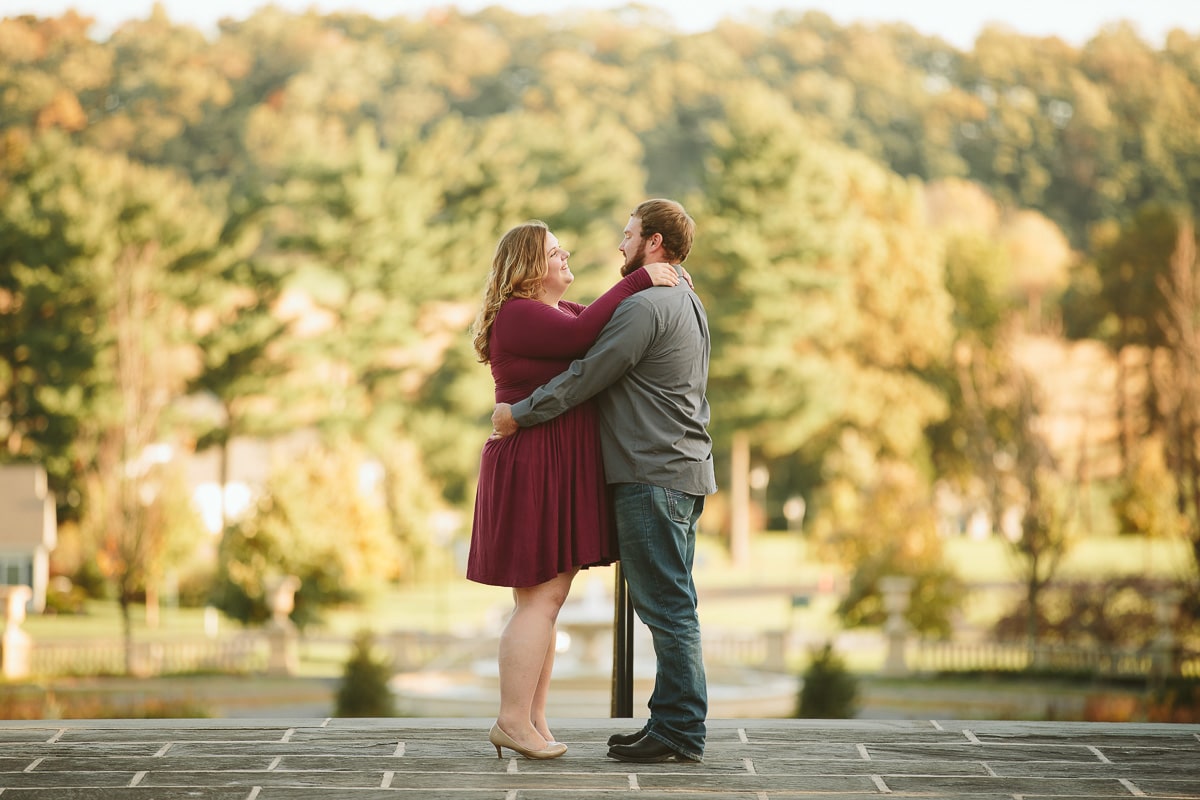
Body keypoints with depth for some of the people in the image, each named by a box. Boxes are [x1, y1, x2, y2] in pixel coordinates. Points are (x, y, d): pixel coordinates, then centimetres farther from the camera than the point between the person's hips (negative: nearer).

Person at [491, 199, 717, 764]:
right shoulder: (686, 303, 19)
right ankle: (674, 724, 15)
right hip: (682, 469, 10)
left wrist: (519, 413, -9)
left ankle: (680, 729, -5)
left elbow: (588, 375, -16)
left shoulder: (645, 306, -14)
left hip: (653, 476, -10)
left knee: (665, 605, -7)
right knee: (669, 605, 12)